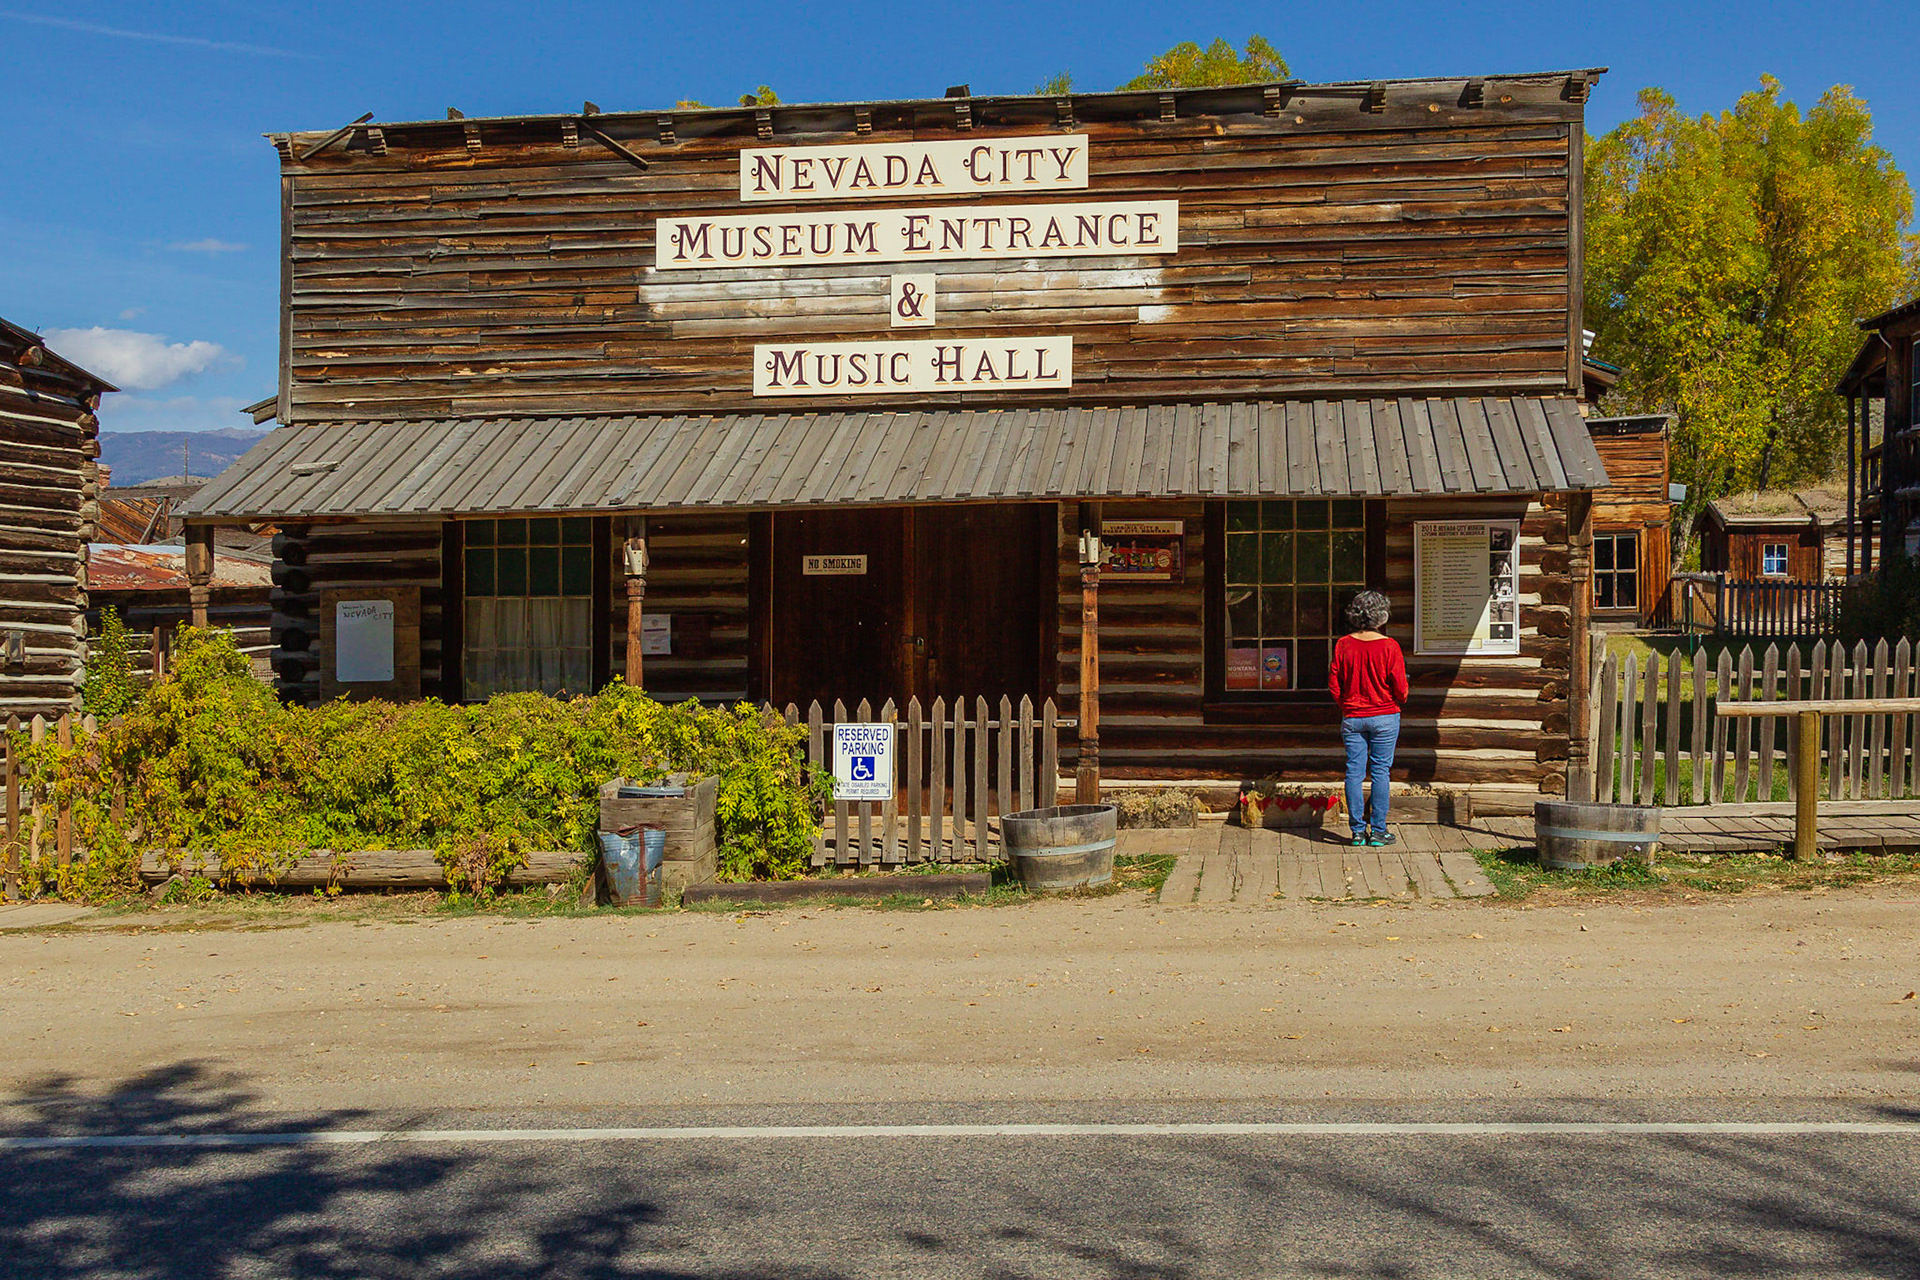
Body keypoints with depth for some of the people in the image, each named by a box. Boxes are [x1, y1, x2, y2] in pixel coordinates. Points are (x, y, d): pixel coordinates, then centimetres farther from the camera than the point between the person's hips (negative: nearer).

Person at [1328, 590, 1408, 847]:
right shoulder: (1389, 646, -11)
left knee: (1354, 771, 6)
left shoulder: (1343, 645, -3)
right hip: (1385, 716, -2)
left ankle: (1357, 830, 7)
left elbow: (1334, 685, 2)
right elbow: (1400, 687, -8)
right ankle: (1377, 830, 6)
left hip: (1352, 718, 3)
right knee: (1380, 771, 4)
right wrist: (1401, 701, 14)